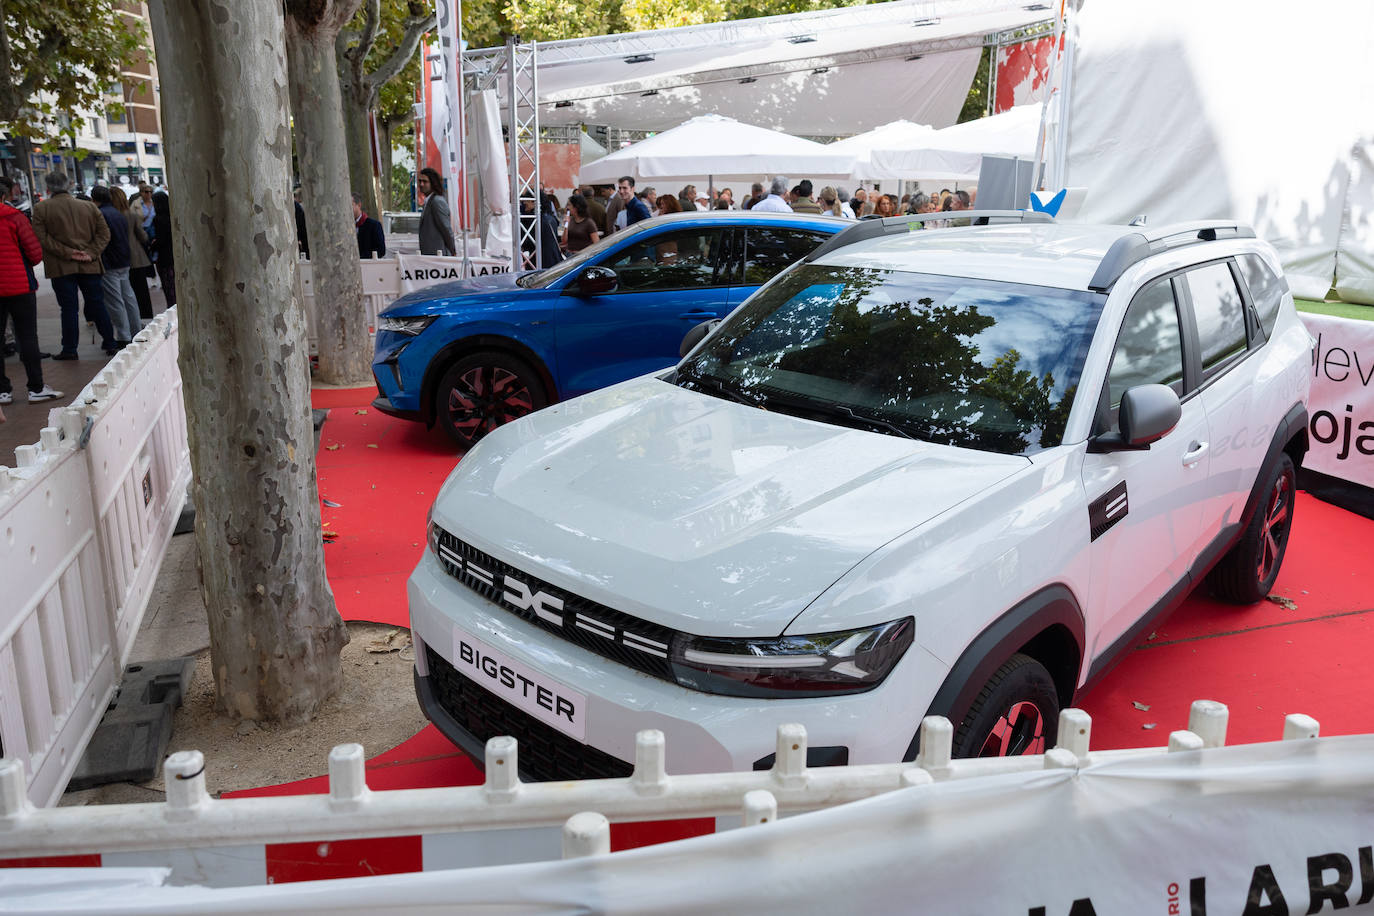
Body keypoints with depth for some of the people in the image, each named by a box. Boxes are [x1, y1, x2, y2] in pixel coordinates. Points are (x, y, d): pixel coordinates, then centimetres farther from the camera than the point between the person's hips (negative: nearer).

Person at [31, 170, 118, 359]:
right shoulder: (89, 206, 6)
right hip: (89, 266, 2)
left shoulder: (41, 208, -2)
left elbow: (42, 238, -9)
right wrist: (91, 253, -4)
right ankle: (110, 344, 11)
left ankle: (69, 349, 6)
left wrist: (67, 253, -10)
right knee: (97, 305, 9)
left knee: (68, 308, 2)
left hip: (61, 267, -2)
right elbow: (104, 233, 2)